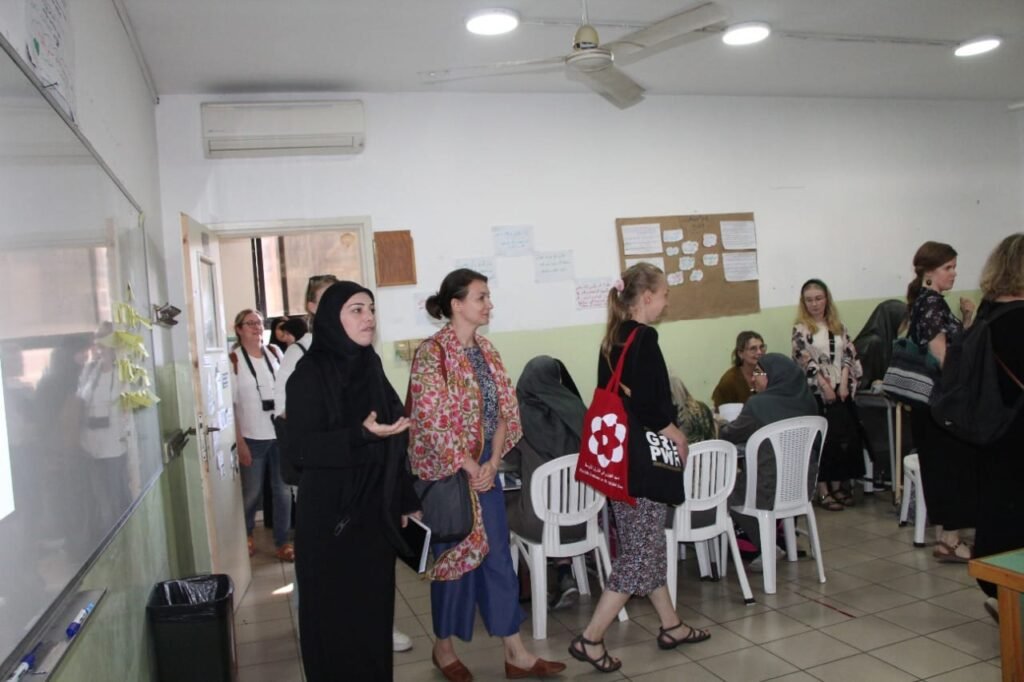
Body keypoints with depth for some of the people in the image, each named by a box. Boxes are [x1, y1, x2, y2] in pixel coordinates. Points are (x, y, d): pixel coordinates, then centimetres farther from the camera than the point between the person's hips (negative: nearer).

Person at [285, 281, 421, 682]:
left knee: (374, 609, 14)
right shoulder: (309, 374, -12)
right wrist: (360, 435, -29)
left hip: (375, 514, 6)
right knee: (336, 615, 6)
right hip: (330, 517, -6)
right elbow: (300, 448, -18)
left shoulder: (370, 367, 7)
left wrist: (406, 501, 10)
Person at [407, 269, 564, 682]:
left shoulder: (485, 349, 7)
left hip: (485, 468, 7)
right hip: (448, 472, -6)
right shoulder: (432, 353, -15)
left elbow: (504, 408, 6)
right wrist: (470, 469, -16)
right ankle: (443, 648, 28)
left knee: (498, 557, 10)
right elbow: (432, 422, -19)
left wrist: (492, 463, -5)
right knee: (455, 556, 7)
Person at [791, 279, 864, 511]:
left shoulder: (838, 326, 11)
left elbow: (849, 355, 6)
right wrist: (826, 387, -13)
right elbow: (806, 361, -9)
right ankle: (823, 490, 4)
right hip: (816, 393, -4)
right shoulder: (801, 329, -3)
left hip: (842, 390, 5)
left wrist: (844, 384, -7)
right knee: (823, 440, -4)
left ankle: (838, 485, 18)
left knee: (846, 437, 5)